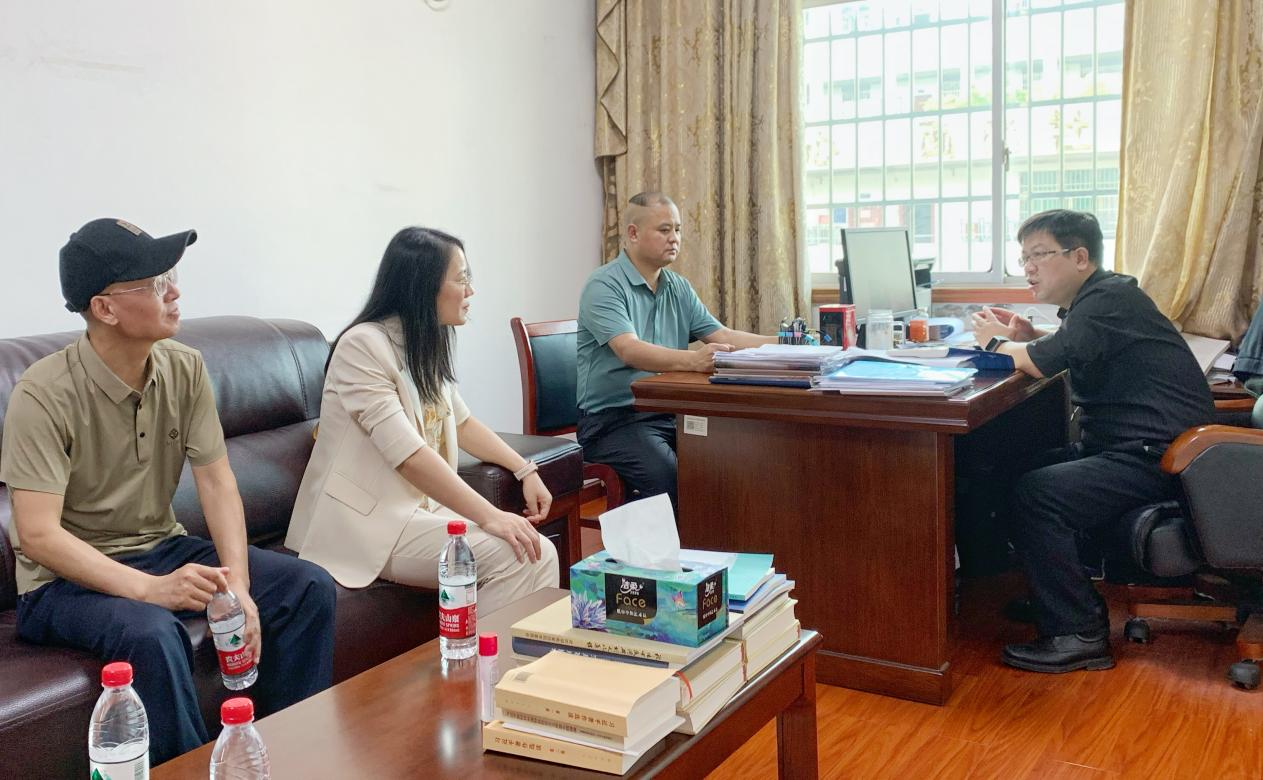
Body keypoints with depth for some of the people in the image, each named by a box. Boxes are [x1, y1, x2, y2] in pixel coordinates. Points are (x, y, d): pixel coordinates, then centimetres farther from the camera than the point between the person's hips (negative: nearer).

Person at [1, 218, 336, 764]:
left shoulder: (184, 369, -4)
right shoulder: (44, 395, -20)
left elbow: (217, 481, -7)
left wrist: (238, 586, -20)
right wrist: (148, 588, -35)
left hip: (161, 549, 6)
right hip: (68, 577, -5)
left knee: (309, 588, -10)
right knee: (152, 633, -37)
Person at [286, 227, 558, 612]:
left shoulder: (427, 346, 12)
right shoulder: (364, 345, -16)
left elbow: (462, 422, 23)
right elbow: (408, 454, -25)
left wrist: (525, 470, 9)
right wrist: (490, 516, -28)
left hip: (422, 507, 8)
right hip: (370, 521, -8)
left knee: (539, 552, -13)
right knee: (519, 557, -23)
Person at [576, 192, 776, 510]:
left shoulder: (678, 288, 15)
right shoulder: (604, 286, -9)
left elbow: (722, 336, 12)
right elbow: (630, 351, -25)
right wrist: (692, 360, -40)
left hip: (669, 415, 7)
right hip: (612, 420, -7)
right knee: (668, 479, -32)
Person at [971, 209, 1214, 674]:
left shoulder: (1109, 298, -16)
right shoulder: (1096, 298, 15)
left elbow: (1043, 362, -25)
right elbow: (1067, 349, 26)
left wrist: (998, 342, -5)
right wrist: (1029, 336, 6)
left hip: (1159, 457, -11)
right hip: (1133, 447, 11)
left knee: (1034, 495, -22)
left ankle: (1079, 635, -14)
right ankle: (1057, 596, 18)